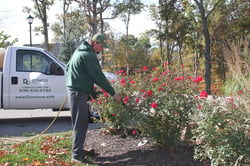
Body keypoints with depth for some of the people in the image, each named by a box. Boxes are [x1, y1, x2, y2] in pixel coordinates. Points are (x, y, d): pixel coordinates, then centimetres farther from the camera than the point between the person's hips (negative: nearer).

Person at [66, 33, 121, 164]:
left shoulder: (80, 51, 15)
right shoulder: (88, 55, -16)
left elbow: (67, 67, 25)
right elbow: (99, 76, -17)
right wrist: (113, 93, -13)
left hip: (73, 89, 10)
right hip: (78, 92, -10)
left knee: (82, 122, 17)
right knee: (80, 124, -7)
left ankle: (78, 149, 27)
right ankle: (77, 155, -3)